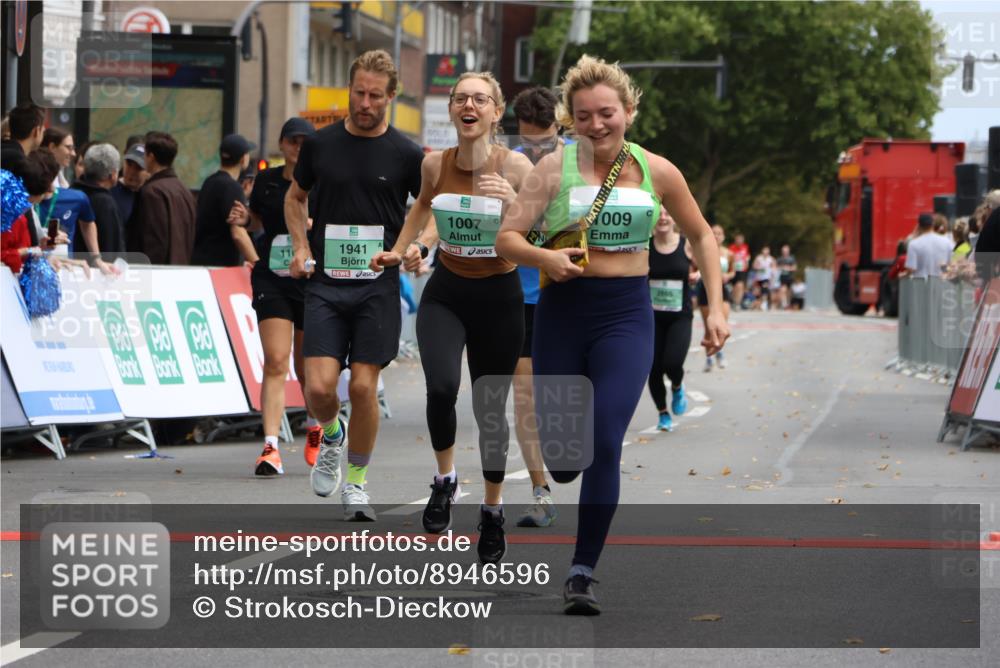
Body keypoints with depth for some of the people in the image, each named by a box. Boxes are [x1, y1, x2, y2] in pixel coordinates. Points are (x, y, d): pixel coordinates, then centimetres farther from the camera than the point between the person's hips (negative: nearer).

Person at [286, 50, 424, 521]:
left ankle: (356, 480, 13)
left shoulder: (406, 154, -1)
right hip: (325, 282, 1)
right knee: (319, 386, -11)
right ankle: (331, 436, 24)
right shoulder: (320, 144, 5)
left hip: (377, 286, -1)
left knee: (363, 387, -6)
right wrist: (301, 247, 6)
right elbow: (295, 197, 21)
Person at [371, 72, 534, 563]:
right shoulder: (435, 164, -4)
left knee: (490, 409, 7)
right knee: (442, 387, -24)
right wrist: (401, 249, 16)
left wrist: (513, 203, -32)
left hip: (499, 299, -1)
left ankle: (493, 510, 28)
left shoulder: (515, 167, -14)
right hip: (445, 295, 1)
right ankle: (445, 478, 1)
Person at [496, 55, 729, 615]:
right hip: (562, 312, 0)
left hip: (627, 316, 0)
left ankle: (583, 574, -8)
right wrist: (543, 257, -27)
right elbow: (507, 238, -6)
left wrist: (716, 308, 6)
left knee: (604, 445, -15)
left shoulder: (657, 171, 2)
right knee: (559, 461, 5)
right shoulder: (555, 168, -3)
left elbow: (702, 237, 15)